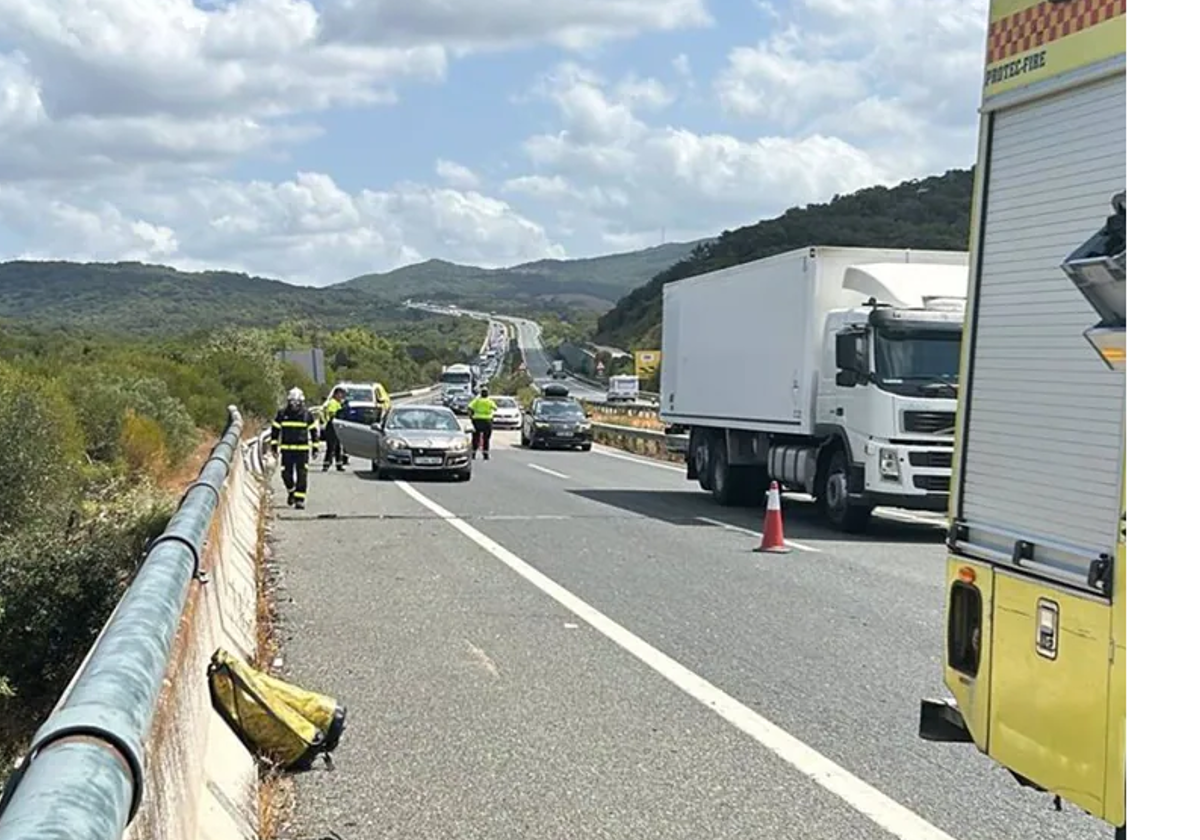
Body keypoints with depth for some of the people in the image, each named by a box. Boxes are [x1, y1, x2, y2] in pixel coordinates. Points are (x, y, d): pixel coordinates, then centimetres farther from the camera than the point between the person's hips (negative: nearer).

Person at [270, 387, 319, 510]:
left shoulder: (307, 414, 1)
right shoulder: (282, 413, 3)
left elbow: (314, 431, 8)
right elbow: (275, 430, 9)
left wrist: (315, 448, 6)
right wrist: (274, 446, 5)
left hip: (302, 449, -1)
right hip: (286, 450, 1)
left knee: (301, 475, -7)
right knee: (286, 474, 3)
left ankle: (299, 500, -3)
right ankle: (291, 491, 31)